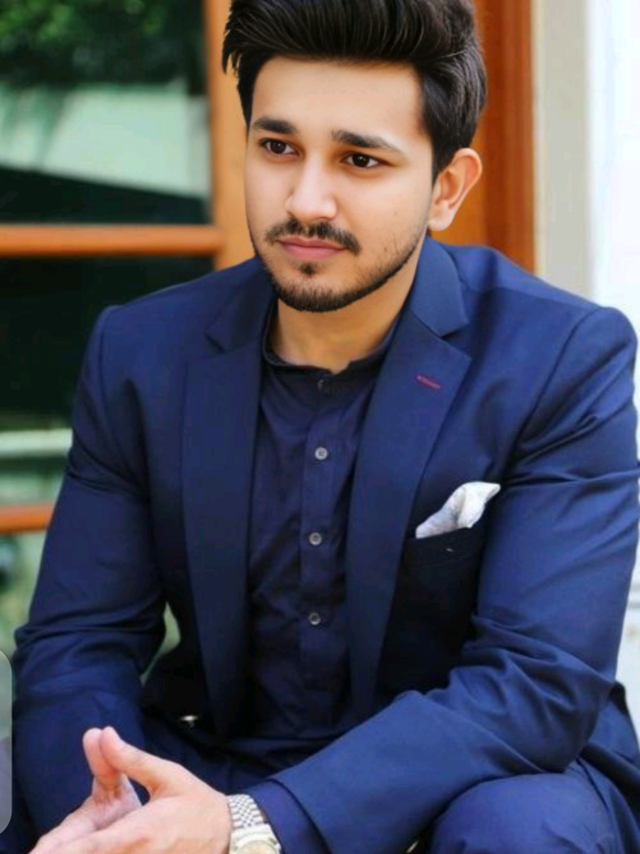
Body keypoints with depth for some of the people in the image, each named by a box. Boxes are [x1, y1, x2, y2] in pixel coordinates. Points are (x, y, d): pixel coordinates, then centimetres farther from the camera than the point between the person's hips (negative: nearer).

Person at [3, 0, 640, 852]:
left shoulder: (567, 362, -14)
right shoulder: (142, 354, -3)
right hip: (216, 773, 2)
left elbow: (536, 681, -22)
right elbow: (78, 641, -3)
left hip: (479, 778, -2)